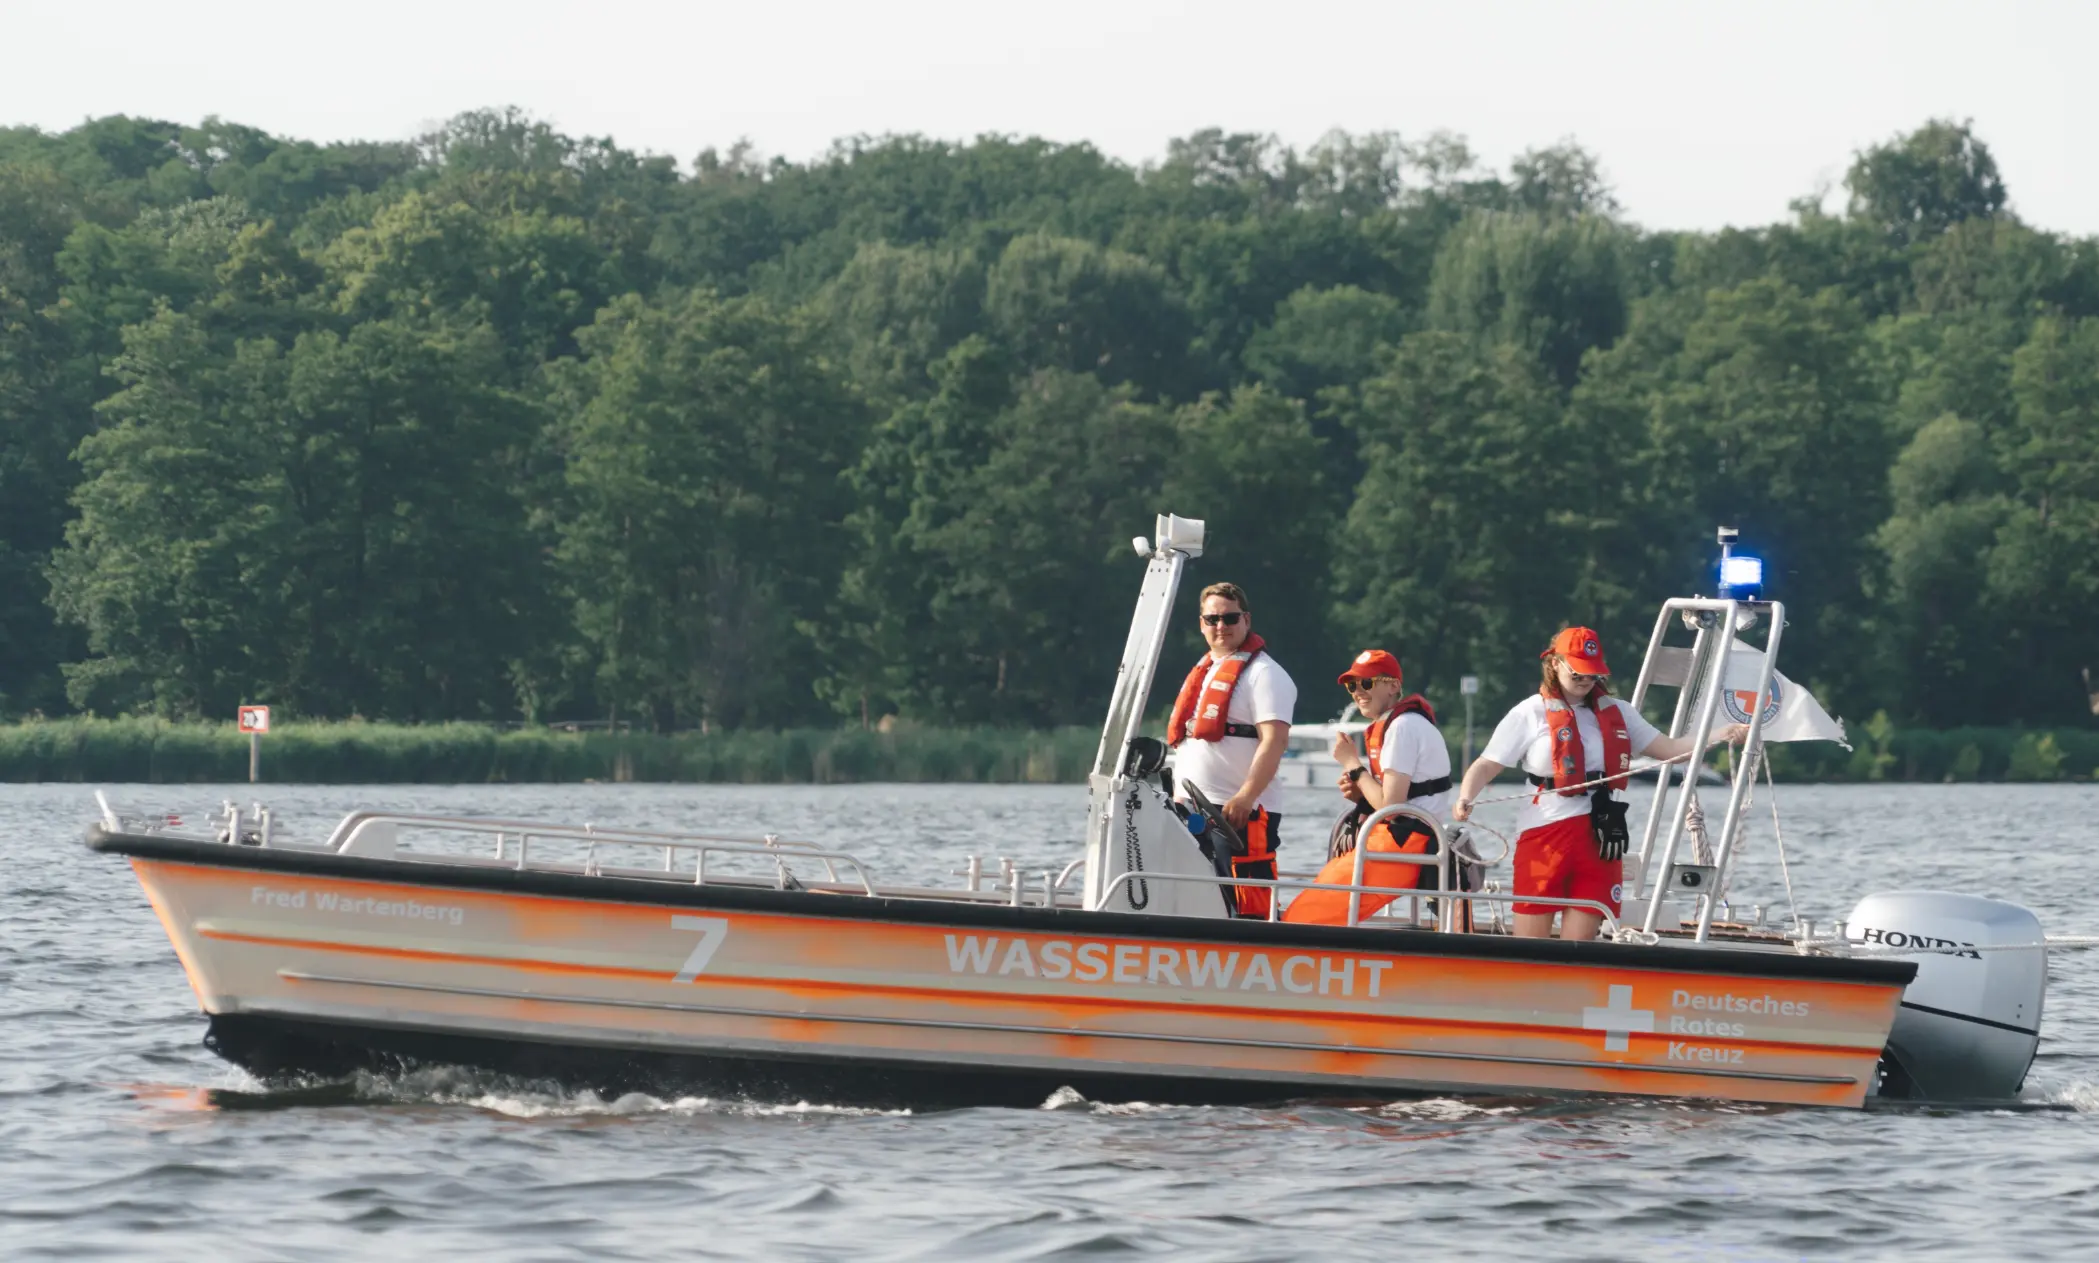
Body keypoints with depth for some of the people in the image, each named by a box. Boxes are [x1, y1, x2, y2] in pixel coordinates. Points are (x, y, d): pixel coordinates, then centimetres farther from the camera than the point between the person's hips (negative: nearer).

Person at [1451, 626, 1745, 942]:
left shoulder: (1616, 713, 15)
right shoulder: (1531, 713, 3)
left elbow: (1669, 749, 14)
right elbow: (1487, 766, 0)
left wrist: (1722, 736, 0)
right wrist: (1465, 798, -20)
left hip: (1600, 836, 4)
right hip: (1544, 833, -4)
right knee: (1529, 949, -5)